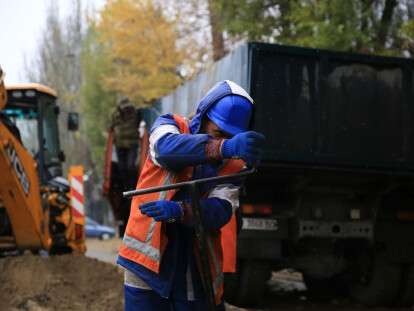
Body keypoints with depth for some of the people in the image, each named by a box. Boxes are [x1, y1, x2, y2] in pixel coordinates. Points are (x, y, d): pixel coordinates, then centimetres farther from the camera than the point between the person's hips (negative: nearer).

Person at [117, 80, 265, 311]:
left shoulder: (234, 166, 3)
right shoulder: (169, 127, -1)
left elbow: (219, 213, -13)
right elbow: (167, 147, -26)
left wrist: (178, 211, -34)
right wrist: (224, 147, -43)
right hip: (147, 266, -2)